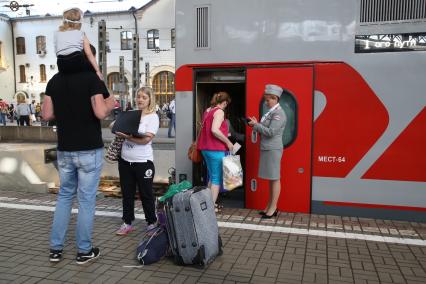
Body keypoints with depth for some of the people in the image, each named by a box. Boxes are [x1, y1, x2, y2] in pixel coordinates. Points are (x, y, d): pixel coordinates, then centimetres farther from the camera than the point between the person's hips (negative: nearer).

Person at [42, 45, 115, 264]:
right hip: (89, 150, -5)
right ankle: (84, 251, 15)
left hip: (64, 150, 5)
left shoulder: (54, 80, 6)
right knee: (86, 199, 4)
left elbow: (47, 115, 4)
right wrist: (110, 104, 0)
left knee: (64, 195, 19)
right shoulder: (91, 78, -10)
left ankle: (55, 248, 22)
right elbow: (100, 113, -20)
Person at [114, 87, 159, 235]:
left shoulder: (153, 117, -6)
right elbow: (117, 126, 19)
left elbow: (145, 139, -17)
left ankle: (152, 223, 23)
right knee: (127, 193, 13)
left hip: (143, 162, -5)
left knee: (146, 194, 7)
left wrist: (126, 136, -25)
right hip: (125, 160, 5)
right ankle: (127, 223, 27)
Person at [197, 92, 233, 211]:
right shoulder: (219, 112, -12)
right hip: (216, 149, -9)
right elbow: (214, 130, -25)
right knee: (217, 178, 0)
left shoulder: (207, 111, 14)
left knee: (211, 176, 19)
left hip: (205, 148, 9)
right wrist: (228, 142, -16)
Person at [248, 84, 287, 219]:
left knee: (274, 178, -2)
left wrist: (256, 124, -12)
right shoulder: (271, 112, 15)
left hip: (273, 150, -9)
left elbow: (271, 132, -21)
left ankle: (273, 208, 6)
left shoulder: (279, 113, -13)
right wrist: (256, 124, 4)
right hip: (266, 149, 9)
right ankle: (270, 206, 21)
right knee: (270, 178, 13)